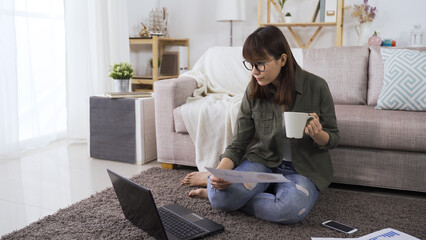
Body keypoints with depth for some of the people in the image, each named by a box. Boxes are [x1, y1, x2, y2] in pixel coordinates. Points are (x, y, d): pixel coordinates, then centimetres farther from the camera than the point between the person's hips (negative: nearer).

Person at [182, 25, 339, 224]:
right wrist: (221, 171, -25)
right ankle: (215, 180, 8)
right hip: (264, 161, 0)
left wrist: (318, 135, -26)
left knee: (291, 210, -35)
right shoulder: (254, 91, -6)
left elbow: (332, 139, -1)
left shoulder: (316, 87, -13)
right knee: (221, 196, -30)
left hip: (303, 168, 0)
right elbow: (237, 144, -4)